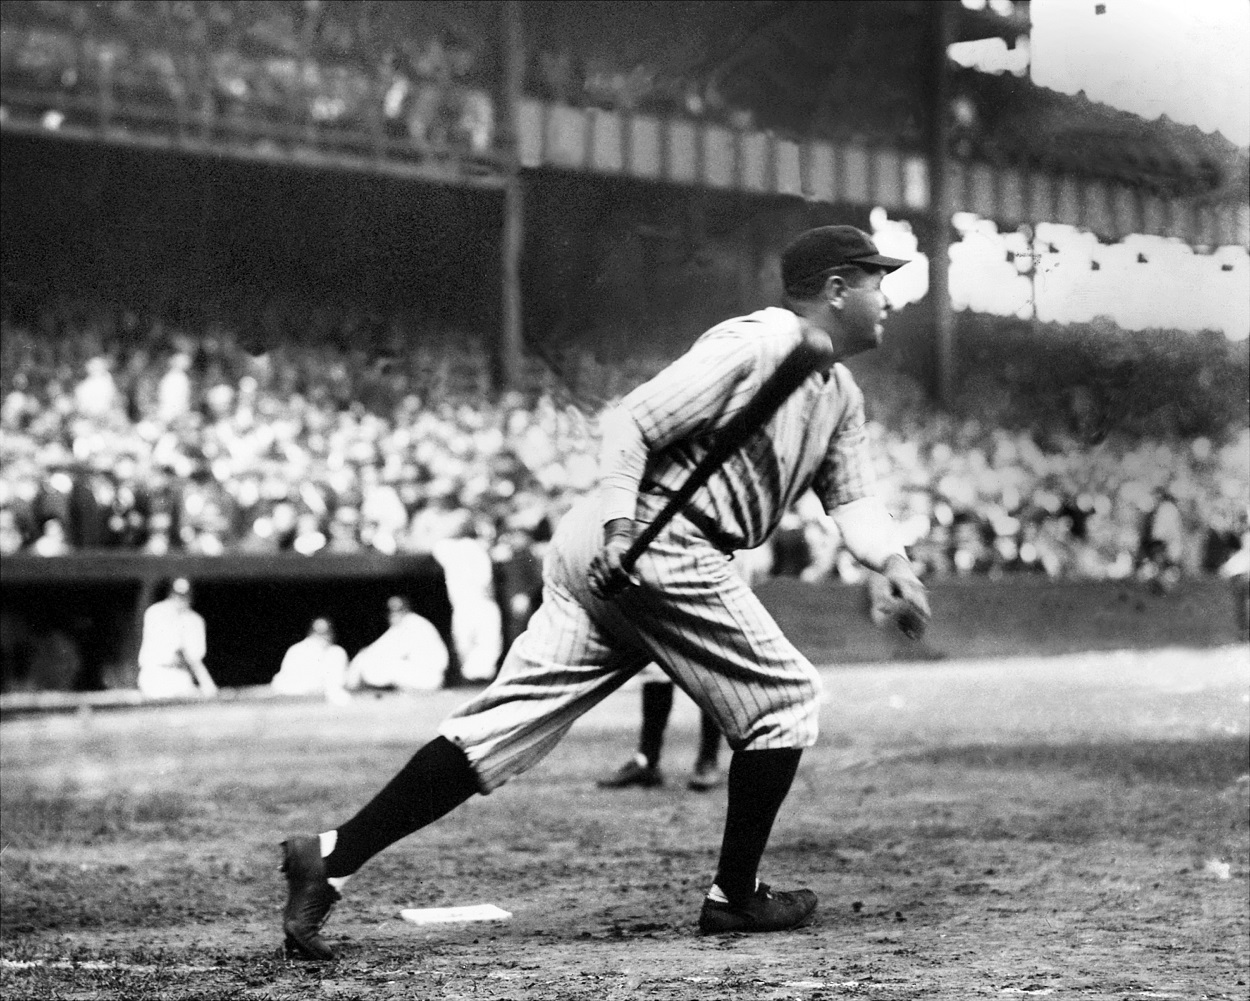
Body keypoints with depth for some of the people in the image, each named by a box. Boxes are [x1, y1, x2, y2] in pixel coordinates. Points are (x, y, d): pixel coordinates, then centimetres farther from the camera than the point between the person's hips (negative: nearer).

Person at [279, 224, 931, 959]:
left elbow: (852, 499, 18)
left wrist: (894, 563, -3)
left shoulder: (840, 396, 21)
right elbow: (631, 422, -13)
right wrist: (619, 526, -25)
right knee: (786, 696, 2)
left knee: (512, 721, 0)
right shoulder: (752, 346, -9)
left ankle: (333, 857, -6)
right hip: (656, 547, -9)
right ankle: (735, 896, 11)